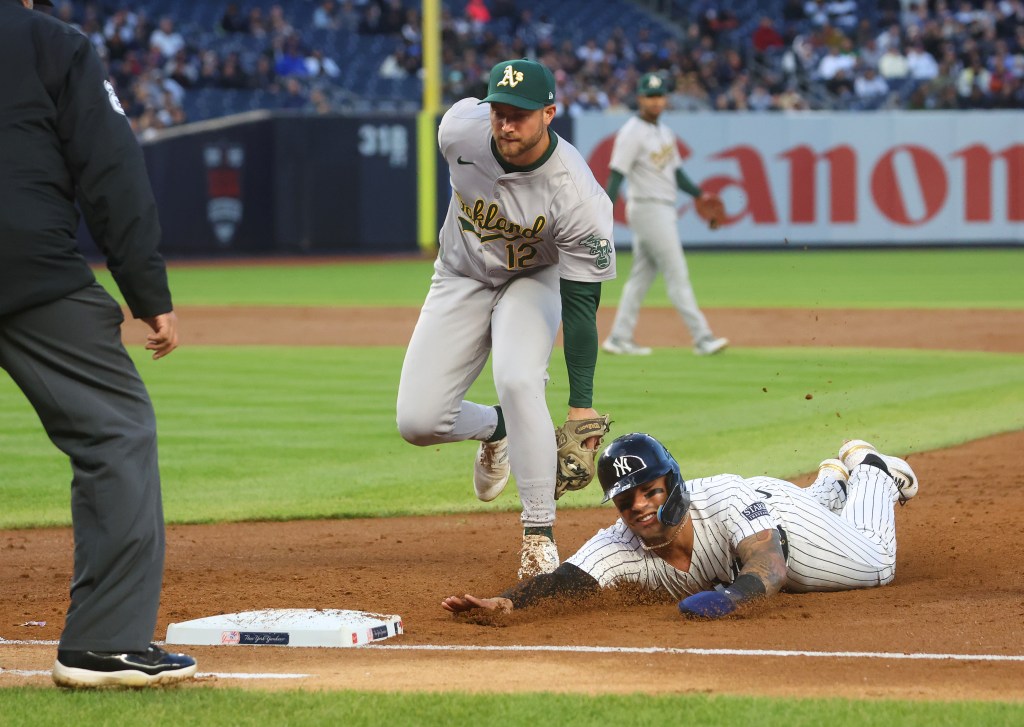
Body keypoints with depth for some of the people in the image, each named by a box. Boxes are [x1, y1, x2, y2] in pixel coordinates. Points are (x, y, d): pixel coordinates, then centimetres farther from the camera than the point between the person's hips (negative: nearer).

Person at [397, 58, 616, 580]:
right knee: (417, 422, -7)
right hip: (461, 278, 3)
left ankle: (540, 537, -23)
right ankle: (495, 430, 28)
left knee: (518, 381, -32)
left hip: (532, 282, -3)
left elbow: (581, 301, -28)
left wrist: (582, 403, -32)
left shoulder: (577, 194, -34)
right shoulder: (460, 128, -25)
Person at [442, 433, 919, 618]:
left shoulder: (728, 500, -48)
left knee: (874, 566, 21)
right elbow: (562, 581, -54)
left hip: (776, 514, -4)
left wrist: (731, 596, -83)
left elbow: (771, 567, -61)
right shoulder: (619, 548, -41)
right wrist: (504, 602, -76)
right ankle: (829, 485, 66)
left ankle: (868, 470, 48)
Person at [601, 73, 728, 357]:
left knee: (642, 276, 10)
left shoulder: (664, 132, 15)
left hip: (664, 210, 9)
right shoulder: (632, 133, -12)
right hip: (647, 208, -9)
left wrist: (698, 194, 9)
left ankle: (619, 338, 14)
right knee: (677, 274, -9)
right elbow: (616, 175, -18)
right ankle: (701, 337, -10)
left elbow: (675, 171, 21)